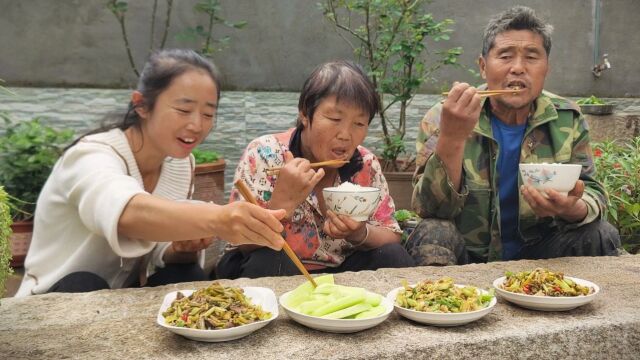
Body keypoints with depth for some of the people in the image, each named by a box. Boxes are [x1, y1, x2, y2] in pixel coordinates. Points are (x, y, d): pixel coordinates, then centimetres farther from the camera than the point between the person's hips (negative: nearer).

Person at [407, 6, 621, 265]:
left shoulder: (568, 120, -1)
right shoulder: (441, 118, -13)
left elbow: (593, 194, -2)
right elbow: (431, 209, -21)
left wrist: (574, 210, -28)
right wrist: (451, 138, -37)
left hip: (539, 251, 4)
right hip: (469, 257, -3)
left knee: (601, 235, -19)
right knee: (433, 235, -33)